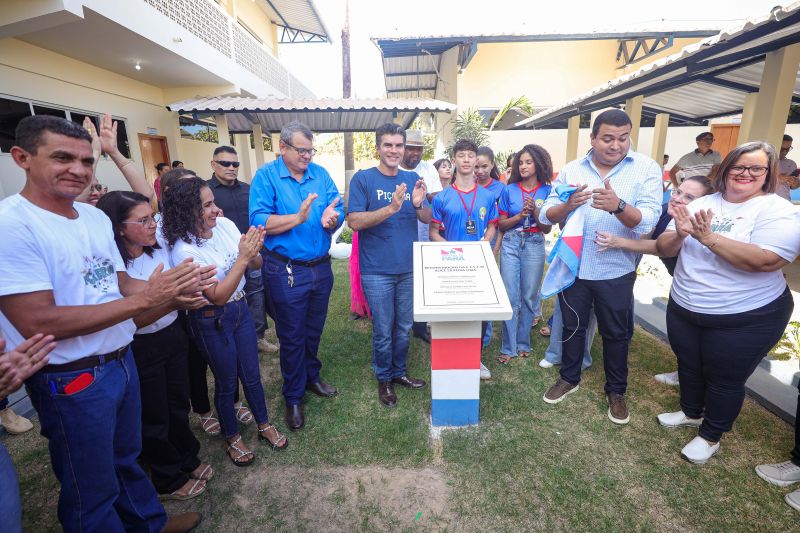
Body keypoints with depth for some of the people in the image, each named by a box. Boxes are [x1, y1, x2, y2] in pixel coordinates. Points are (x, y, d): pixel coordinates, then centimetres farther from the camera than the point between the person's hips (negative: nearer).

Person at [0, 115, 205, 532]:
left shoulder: (97, 217, 4)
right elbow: (38, 323, -26)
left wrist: (173, 288, -12)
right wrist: (143, 300, -28)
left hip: (122, 362, 8)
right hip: (71, 382, -8)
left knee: (126, 458, 29)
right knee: (92, 489, 16)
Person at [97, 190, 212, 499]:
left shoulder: (160, 251, -3)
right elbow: (133, 320, -25)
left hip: (173, 336, 5)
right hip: (140, 349, -5)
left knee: (179, 404, 21)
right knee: (154, 417, 15)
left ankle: (188, 460, 45)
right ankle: (168, 481, 37)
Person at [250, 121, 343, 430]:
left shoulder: (320, 174, 4)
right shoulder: (266, 176, -7)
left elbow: (338, 214, -2)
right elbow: (259, 222, -18)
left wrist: (331, 219, -24)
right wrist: (299, 217, -27)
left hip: (321, 267, 4)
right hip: (286, 271, -4)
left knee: (314, 330, 20)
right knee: (291, 335, 9)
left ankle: (311, 377, 43)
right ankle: (293, 397, 28)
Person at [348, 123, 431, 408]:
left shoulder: (412, 179, 6)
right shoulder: (363, 178, -6)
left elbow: (428, 219, 5)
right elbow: (354, 221, -15)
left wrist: (418, 204, -17)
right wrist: (391, 208, -27)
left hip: (409, 267, 4)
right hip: (377, 270, -4)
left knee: (404, 327, 17)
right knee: (383, 330, 7)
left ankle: (399, 372, 37)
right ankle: (384, 379, 30)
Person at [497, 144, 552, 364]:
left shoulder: (547, 191, 2)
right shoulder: (509, 190, 2)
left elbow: (547, 228, 1)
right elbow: (501, 224, 4)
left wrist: (535, 210, -14)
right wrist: (520, 215, -12)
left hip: (534, 246, 0)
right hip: (510, 244, 0)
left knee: (529, 297, 7)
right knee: (510, 297, -1)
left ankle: (523, 343, 23)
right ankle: (508, 347, 9)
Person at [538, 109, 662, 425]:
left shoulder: (647, 169, -8)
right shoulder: (571, 170, -2)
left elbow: (647, 221, -20)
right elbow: (546, 215, -7)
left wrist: (618, 205, -39)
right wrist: (567, 205, -28)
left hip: (616, 271, -1)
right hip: (573, 266, 2)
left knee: (616, 334, 14)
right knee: (572, 326, 18)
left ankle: (616, 391, 37)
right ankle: (569, 378, 40)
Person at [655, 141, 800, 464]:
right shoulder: (701, 204, 1)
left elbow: (766, 260, -28)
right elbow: (664, 248, -2)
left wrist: (708, 237, -30)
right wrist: (679, 235, -23)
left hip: (745, 319, -4)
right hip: (683, 310, 5)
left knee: (724, 380, 12)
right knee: (688, 366, 22)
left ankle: (710, 436, 34)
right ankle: (691, 412, 47)